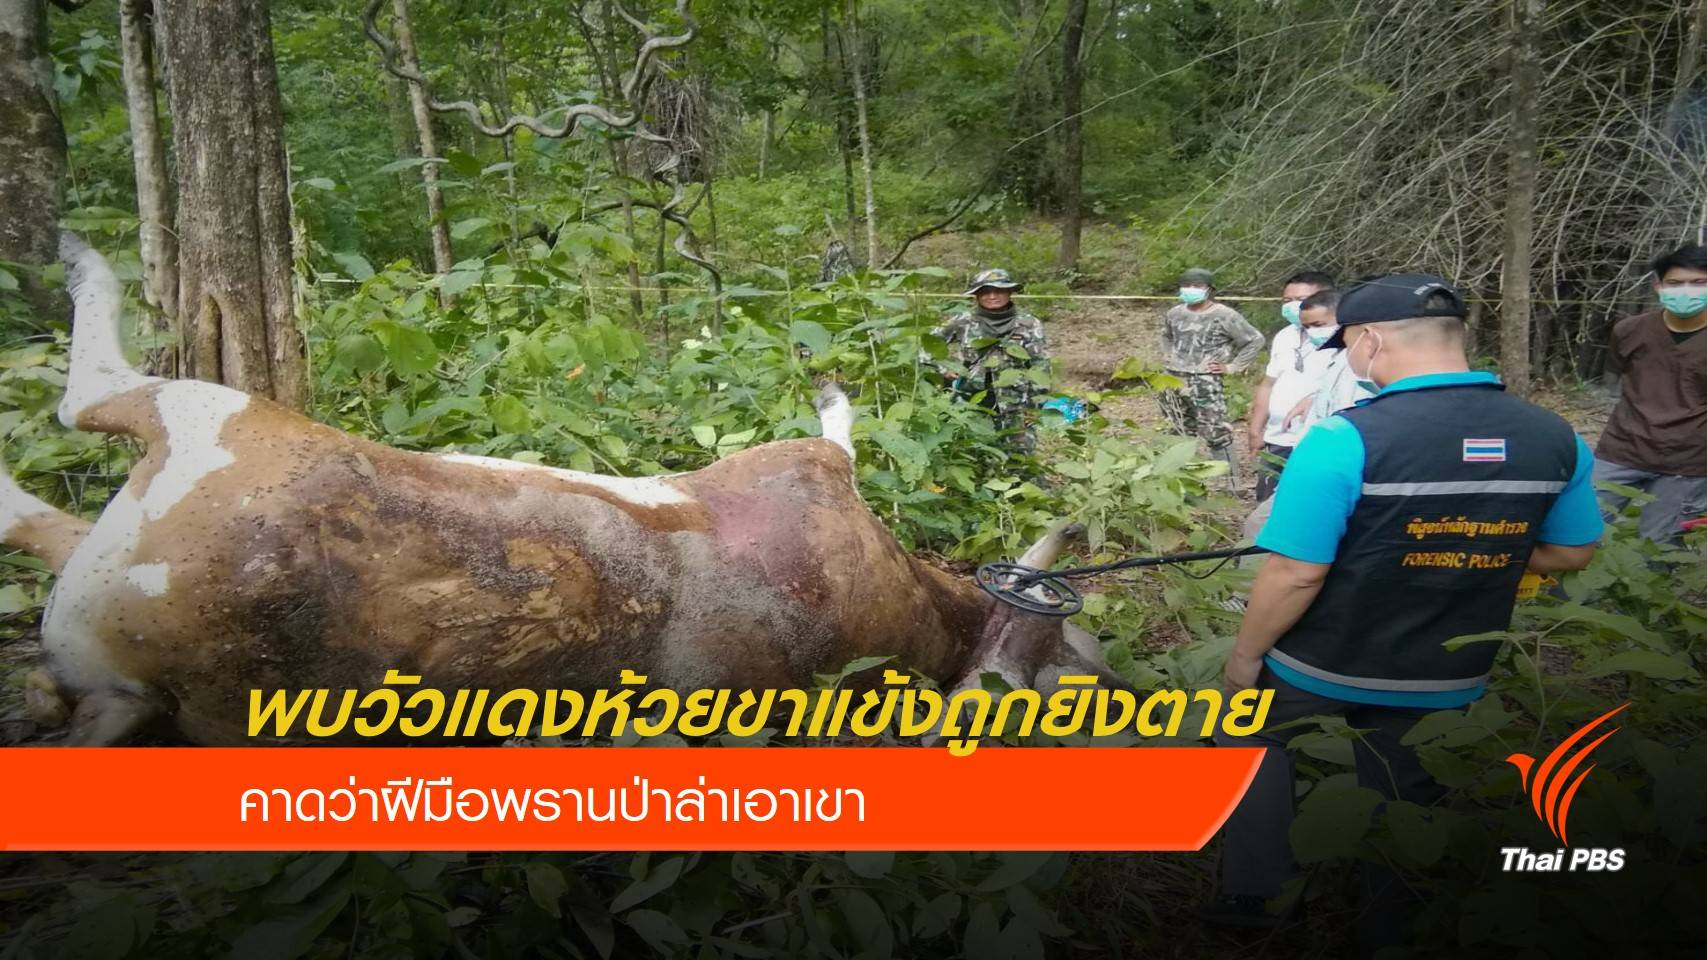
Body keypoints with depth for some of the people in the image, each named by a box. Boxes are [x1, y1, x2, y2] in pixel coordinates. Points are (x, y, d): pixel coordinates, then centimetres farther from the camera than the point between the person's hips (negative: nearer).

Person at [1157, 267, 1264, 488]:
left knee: (1217, 436, -8)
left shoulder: (1224, 316, -6)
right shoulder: (1175, 313, 10)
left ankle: (1230, 486, -4)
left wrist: (1232, 367, -5)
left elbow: (1255, 340, -4)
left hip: (1205, 384, -5)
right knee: (1180, 435, 13)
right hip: (1172, 381, 6)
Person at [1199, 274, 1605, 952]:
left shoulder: (1343, 439, -26)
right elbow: (1572, 554, 6)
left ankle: (1253, 897, 25)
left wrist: (1245, 655, -8)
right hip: (1446, 681, 4)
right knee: (1406, 806, 24)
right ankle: (1387, 936, 42)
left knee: (1251, 738, 24)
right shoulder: (1554, 437, -8)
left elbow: (1295, 575, -24)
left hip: (1322, 668, -4)